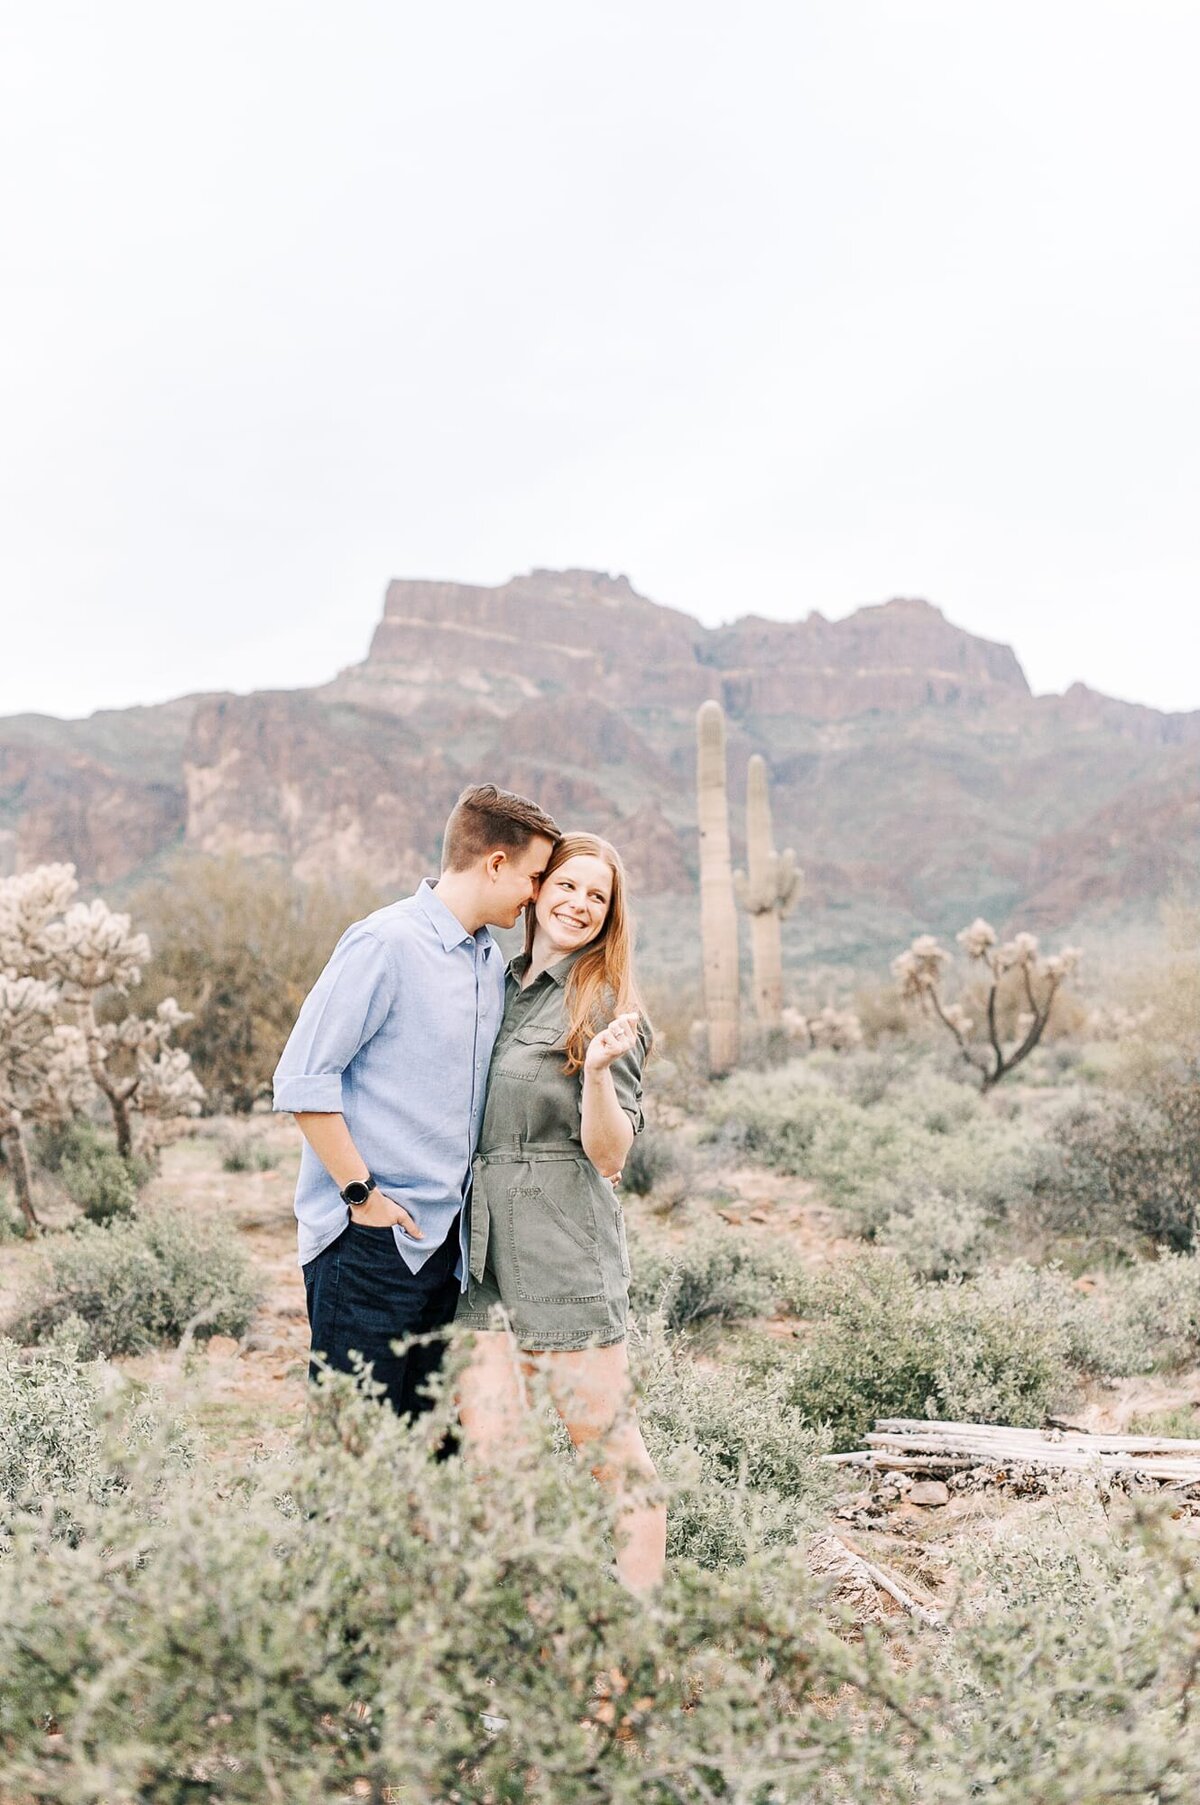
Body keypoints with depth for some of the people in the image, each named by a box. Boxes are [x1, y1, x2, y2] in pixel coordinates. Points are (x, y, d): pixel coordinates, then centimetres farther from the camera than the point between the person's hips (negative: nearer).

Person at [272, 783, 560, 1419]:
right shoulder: (386, 943, -12)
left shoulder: (491, 962, 14)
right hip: (370, 1243, -8)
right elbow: (302, 1081, -15)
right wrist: (364, 1196, -14)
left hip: (443, 1241, 8)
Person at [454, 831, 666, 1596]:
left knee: (608, 1439, 0)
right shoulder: (497, 986, 14)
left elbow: (610, 1153, -9)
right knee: (487, 1446, 2)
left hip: (566, 1243, -5)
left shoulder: (608, 1008, -2)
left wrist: (598, 1071, -23)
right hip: (481, 1241, 5)